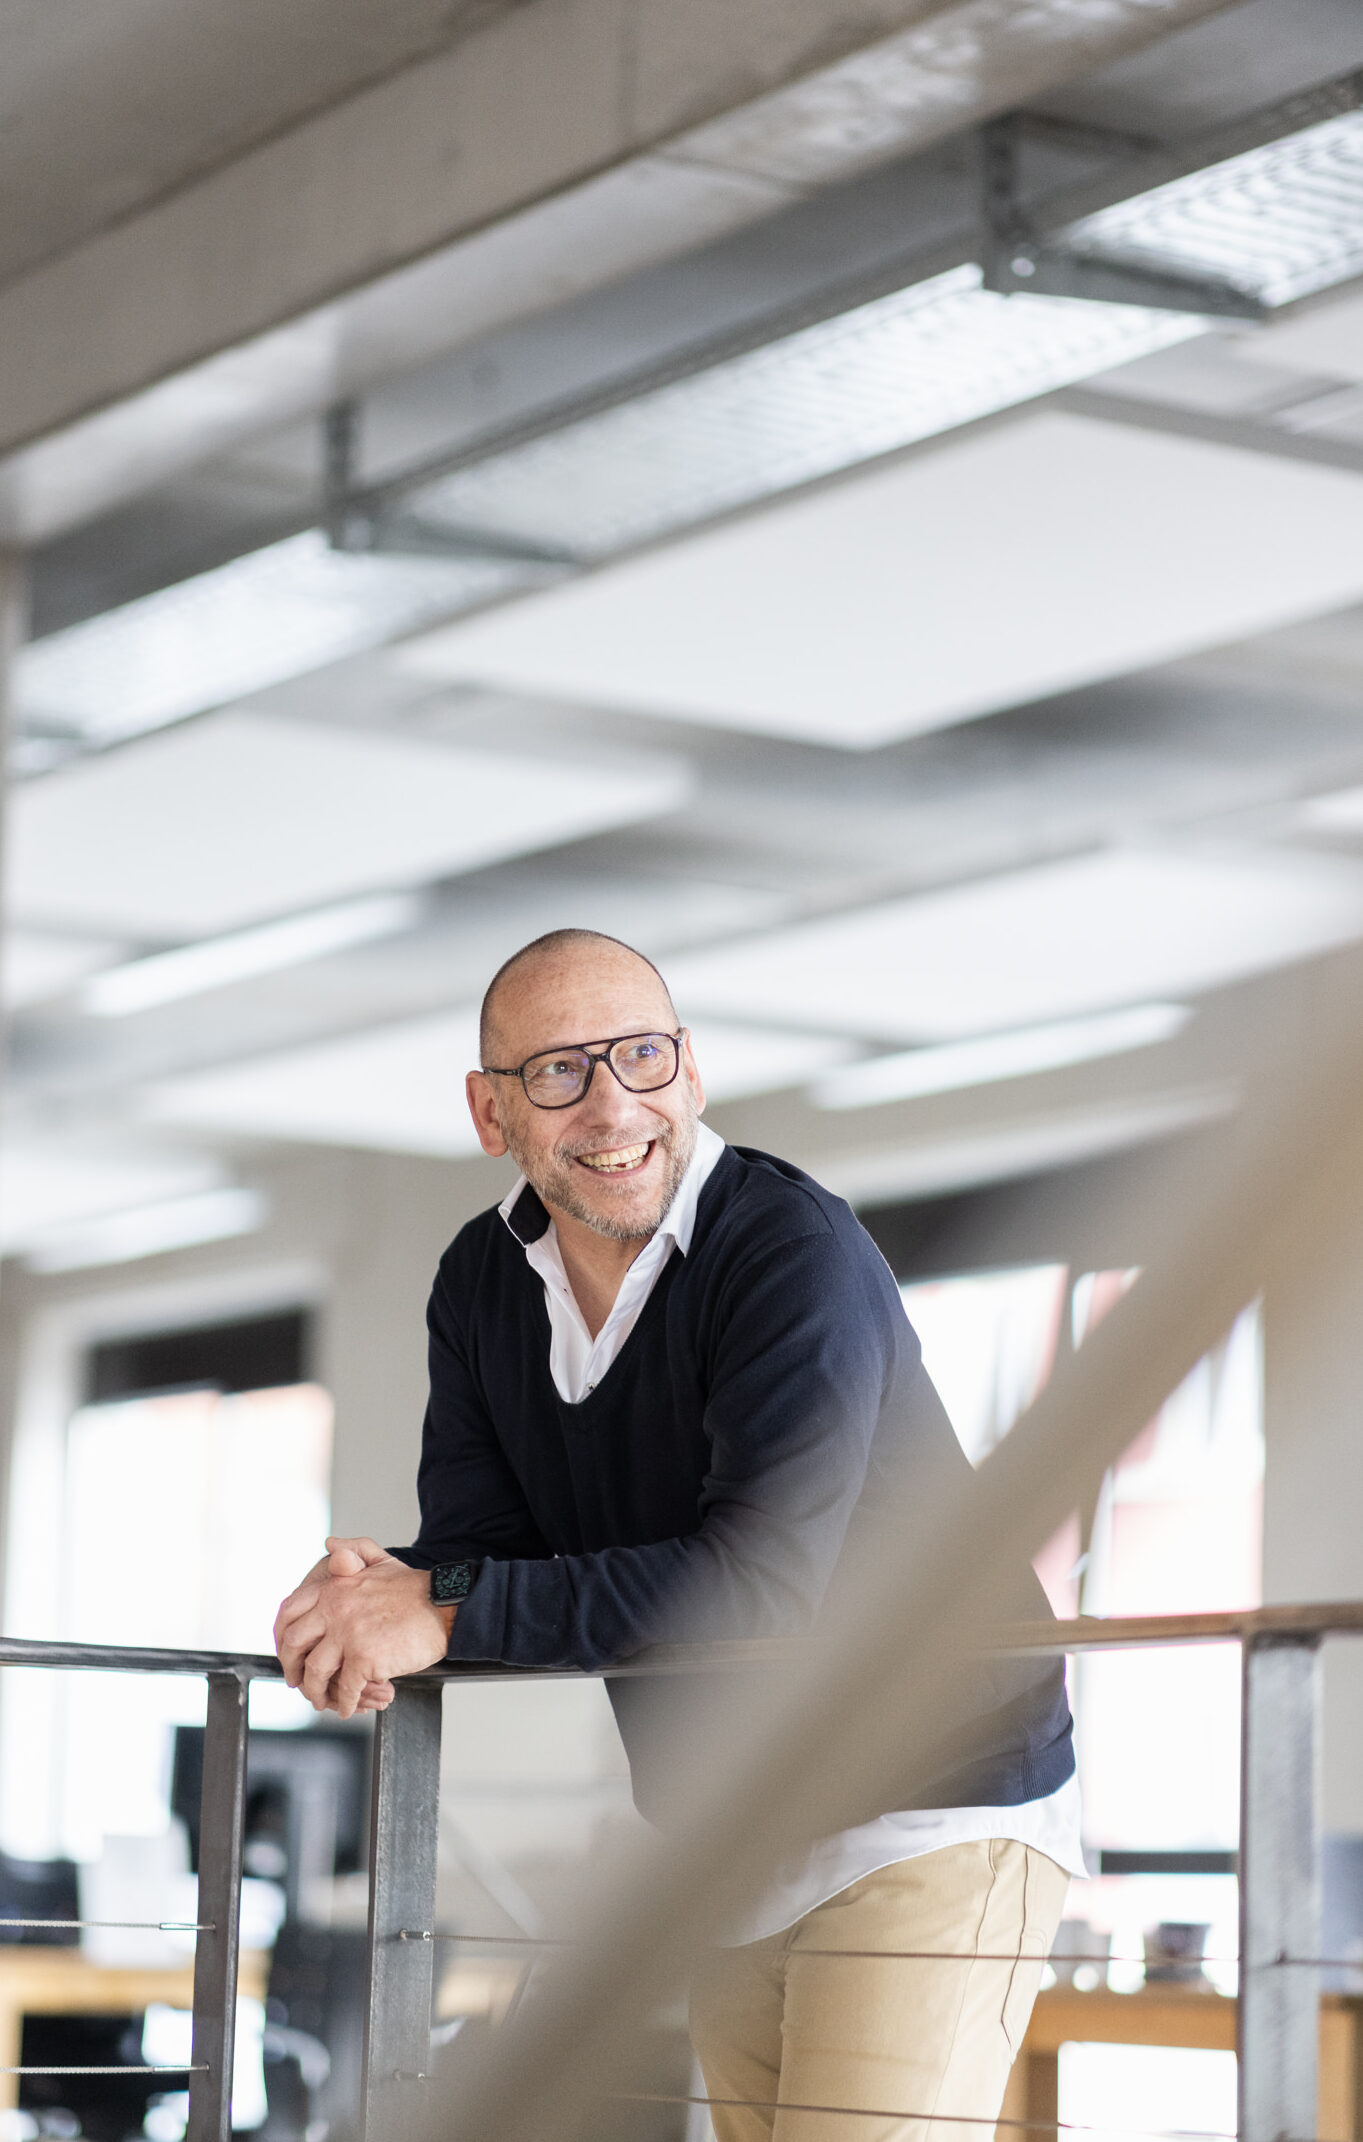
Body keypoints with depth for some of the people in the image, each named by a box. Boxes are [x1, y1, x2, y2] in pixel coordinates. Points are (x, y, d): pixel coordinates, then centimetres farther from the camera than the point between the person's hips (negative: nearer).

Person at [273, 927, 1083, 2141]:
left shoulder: (798, 1253, -20)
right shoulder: (483, 1280, 4)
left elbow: (766, 1582, -29)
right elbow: (477, 1542, 0)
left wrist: (450, 1616, -30)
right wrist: (376, 1599, -25)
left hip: (931, 1819, -7)